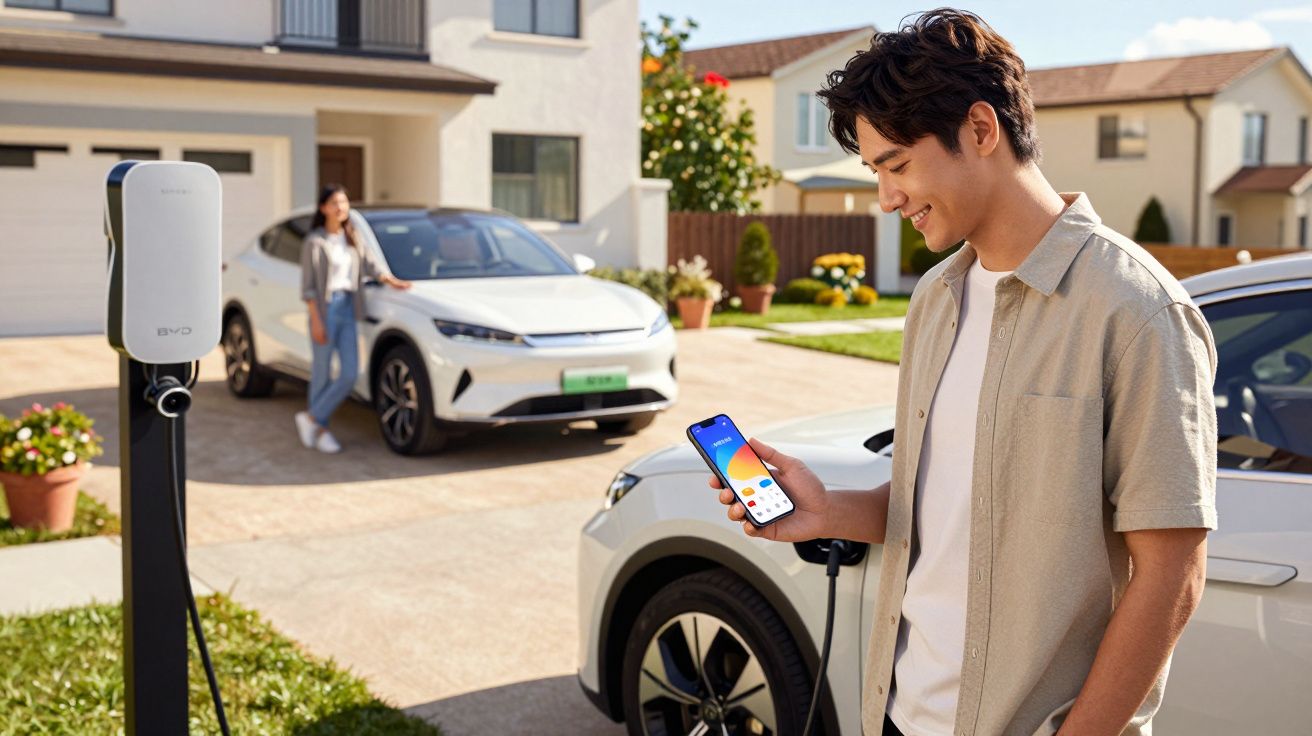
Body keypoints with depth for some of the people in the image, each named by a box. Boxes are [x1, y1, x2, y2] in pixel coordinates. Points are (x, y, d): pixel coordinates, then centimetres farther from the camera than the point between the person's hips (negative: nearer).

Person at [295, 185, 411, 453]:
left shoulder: (352, 238, 15)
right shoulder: (314, 241, -4)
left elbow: (370, 264, 8)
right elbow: (308, 285, -7)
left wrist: (391, 280, -9)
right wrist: (316, 320, -13)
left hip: (348, 309, 6)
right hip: (325, 309, -6)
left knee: (350, 373, -1)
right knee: (323, 372, 1)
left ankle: (311, 417, 13)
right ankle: (320, 430, 14)